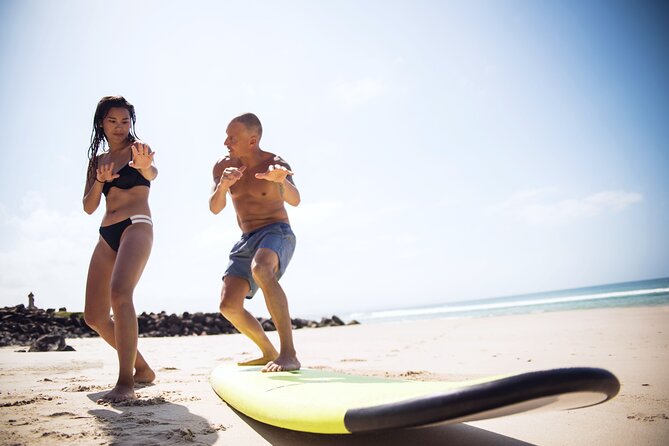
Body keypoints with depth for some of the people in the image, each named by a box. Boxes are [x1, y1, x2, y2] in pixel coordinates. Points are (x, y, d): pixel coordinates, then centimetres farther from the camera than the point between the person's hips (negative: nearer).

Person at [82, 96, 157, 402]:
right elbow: (89, 207, 14)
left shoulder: (137, 148, 4)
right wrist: (99, 181, -5)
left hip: (136, 226, -7)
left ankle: (125, 382, -27)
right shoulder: (97, 160, 19)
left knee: (120, 293, -30)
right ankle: (142, 369, 18)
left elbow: (152, 173, -20)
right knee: (94, 316, 4)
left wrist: (144, 165, -44)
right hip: (107, 235, 7)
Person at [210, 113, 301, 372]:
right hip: (247, 240, 6)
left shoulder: (275, 164, -13)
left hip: (277, 232, -6)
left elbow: (294, 200, -30)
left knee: (260, 269, -39)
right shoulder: (223, 166, 2)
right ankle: (269, 353, 17)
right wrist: (223, 185, -28)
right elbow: (214, 208, -7)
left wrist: (281, 181, -53)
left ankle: (289, 353, -40)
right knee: (228, 306, -5)